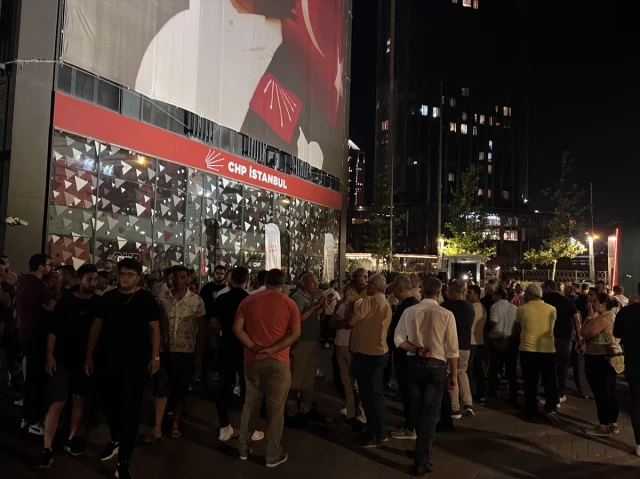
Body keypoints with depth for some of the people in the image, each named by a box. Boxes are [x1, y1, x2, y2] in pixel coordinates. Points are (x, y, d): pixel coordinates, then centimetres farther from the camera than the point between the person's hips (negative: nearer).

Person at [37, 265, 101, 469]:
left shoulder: (99, 303, -2)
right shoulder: (65, 302, -5)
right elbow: (53, 330, -4)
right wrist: (50, 356, -10)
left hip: (85, 359, 2)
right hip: (63, 358, -2)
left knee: (79, 400, 12)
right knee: (57, 403, -4)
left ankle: (72, 439, 26)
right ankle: (47, 449, 2)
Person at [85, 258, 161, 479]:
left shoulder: (146, 299, -3)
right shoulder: (107, 298, 6)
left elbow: (154, 328, -2)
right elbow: (96, 326, 11)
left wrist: (155, 356, -8)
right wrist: (89, 356, 8)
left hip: (135, 362, -3)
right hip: (107, 360, 4)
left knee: (130, 409, -1)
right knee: (109, 403, 15)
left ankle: (124, 461, 6)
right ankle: (116, 439, 42)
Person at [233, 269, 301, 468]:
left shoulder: (248, 301, 4)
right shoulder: (289, 303, -4)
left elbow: (237, 328, -3)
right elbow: (295, 334, -11)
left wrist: (253, 347, -9)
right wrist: (272, 350, -14)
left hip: (252, 360, 3)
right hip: (278, 362, -3)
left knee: (250, 404, 18)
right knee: (276, 408, 6)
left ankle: (244, 448, 27)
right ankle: (273, 455, 14)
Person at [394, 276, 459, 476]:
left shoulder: (409, 311, -5)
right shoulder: (446, 315, -13)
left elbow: (398, 338, -5)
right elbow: (452, 349, -9)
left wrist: (417, 350, -7)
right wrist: (453, 374, 0)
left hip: (414, 364, 3)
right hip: (436, 366, -3)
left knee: (418, 410, 19)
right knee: (430, 413, 6)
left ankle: (422, 450, 39)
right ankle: (421, 461, 10)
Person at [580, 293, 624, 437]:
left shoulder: (603, 318, -19)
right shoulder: (611, 316, 14)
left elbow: (584, 332, -20)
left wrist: (590, 317, -11)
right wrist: (593, 318, 12)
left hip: (600, 361, -11)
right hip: (611, 359, 11)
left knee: (601, 394, -3)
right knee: (610, 393, 15)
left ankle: (604, 426, 4)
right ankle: (613, 424, 23)